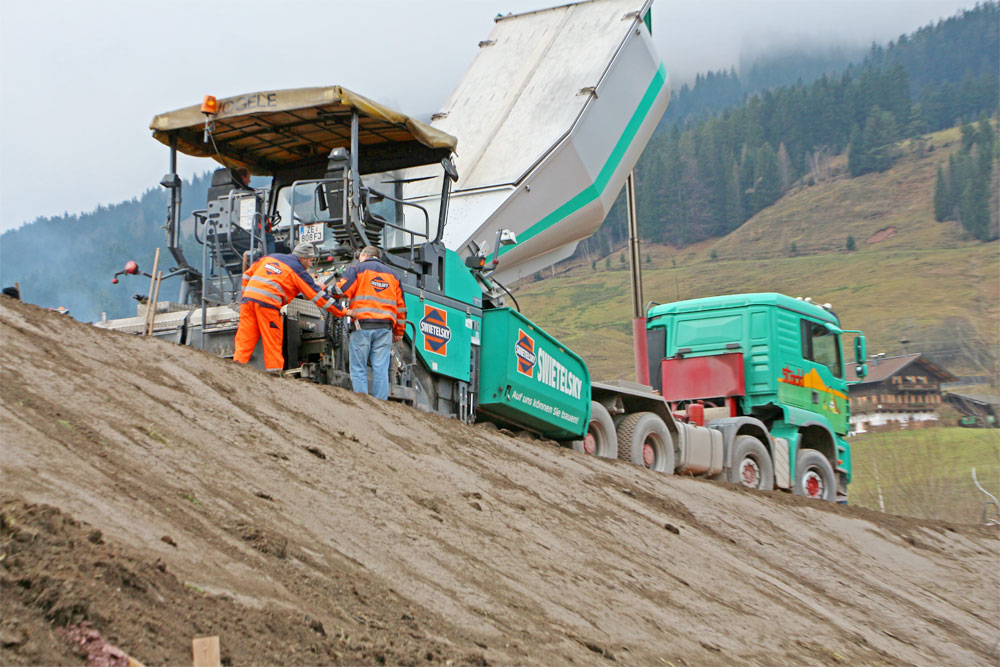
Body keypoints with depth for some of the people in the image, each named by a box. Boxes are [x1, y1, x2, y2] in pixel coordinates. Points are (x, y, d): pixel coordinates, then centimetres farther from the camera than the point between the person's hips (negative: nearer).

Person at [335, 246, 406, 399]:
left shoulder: (357, 269, 7)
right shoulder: (393, 274, 21)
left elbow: (341, 290, -6)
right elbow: (401, 305, 20)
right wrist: (398, 332, 24)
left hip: (362, 325, -3)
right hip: (385, 327, 4)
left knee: (358, 369, 0)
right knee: (381, 369, 1)